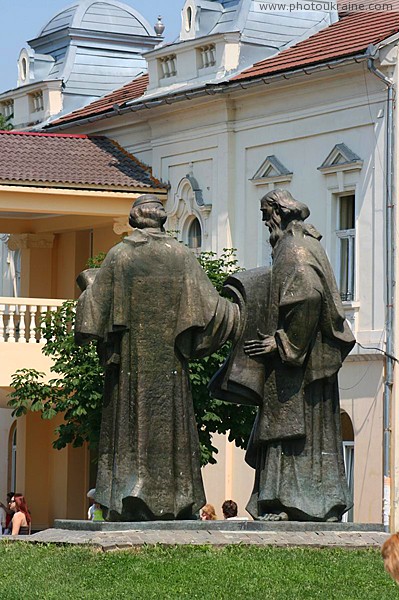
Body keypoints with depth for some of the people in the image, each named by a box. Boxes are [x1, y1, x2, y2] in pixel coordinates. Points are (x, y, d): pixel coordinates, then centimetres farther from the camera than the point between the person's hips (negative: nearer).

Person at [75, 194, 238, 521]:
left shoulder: (118, 256, -2)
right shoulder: (182, 255, 0)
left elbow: (95, 308, 1)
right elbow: (208, 304, -2)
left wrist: (88, 283, 21)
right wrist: (238, 314, 13)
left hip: (130, 358, -1)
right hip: (170, 362, 1)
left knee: (129, 425, 1)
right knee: (171, 427, 5)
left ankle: (129, 503, -9)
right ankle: (177, 505, 3)